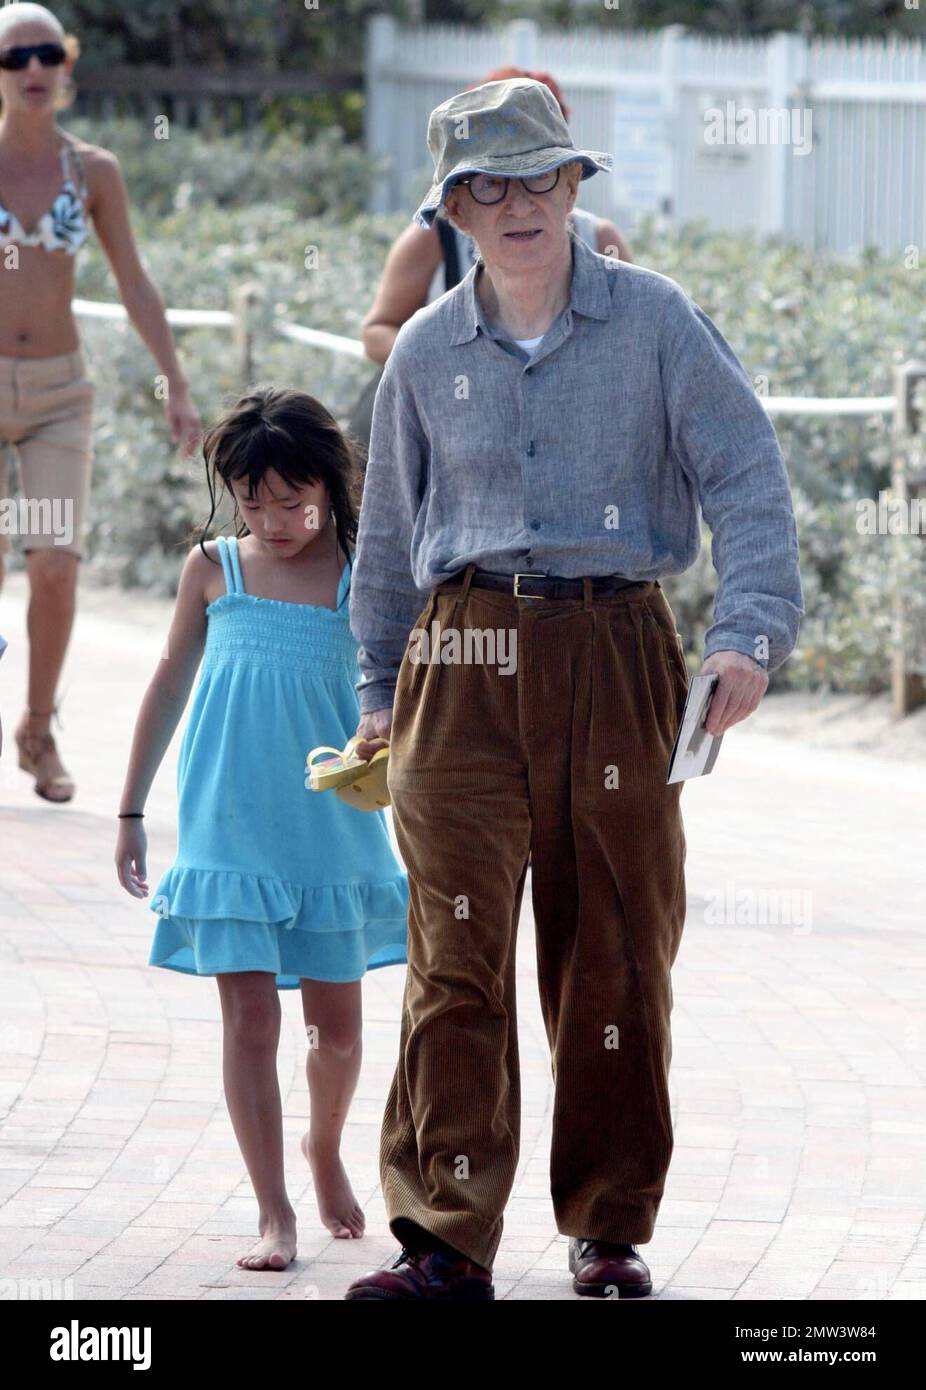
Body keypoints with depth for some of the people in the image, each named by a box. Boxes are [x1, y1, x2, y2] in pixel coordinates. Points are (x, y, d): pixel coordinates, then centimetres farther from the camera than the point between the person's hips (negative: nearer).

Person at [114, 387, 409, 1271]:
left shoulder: (362, 576, -1)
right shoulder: (213, 569, 3)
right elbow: (171, 684, 11)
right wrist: (131, 811, 12)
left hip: (334, 833, 0)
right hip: (229, 833, 0)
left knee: (337, 1022, 11)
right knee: (250, 1019, -6)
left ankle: (324, 1150, 39)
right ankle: (273, 1212, -3)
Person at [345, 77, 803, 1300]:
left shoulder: (654, 321, 1)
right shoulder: (427, 351, 9)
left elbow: (747, 482, -3)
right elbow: (390, 530, 21)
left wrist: (750, 635, -15)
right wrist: (381, 684, 22)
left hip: (614, 659, -1)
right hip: (461, 666, 1)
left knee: (615, 958, 4)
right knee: (455, 957, -8)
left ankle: (611, 1227, 17)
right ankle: (446, 1241, -9)